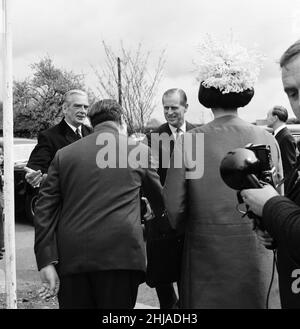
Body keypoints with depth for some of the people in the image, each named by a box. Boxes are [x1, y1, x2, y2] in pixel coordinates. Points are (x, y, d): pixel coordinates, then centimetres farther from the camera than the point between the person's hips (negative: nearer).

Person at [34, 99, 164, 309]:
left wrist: (46, 261, 2)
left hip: (71, 258, 2)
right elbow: (159, 199, 19)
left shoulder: (64, 154, 11)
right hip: (120, 252, -2)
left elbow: (46, 208, 4)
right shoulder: (138, 150, 7)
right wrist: (159, 215, 42)